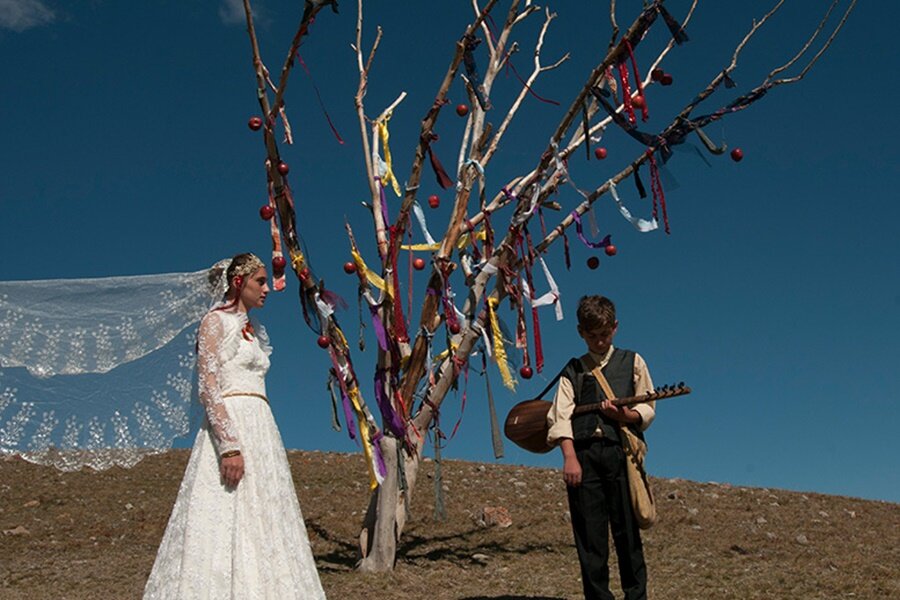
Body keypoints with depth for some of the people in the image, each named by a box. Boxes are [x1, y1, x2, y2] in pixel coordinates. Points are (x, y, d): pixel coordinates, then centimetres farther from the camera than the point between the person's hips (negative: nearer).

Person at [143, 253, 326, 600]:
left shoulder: (254, 329, 19)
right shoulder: (216, 322, -5)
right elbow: (208, 388, -14)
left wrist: (261, 439, 17)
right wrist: (229, 446, -23)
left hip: (261, 427, 9)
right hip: (229, 426, -8)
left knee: (261, 521, 6)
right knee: (227, 519, -11)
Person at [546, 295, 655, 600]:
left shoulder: (632, 362, 16)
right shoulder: (573, 370, 16)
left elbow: (648, 410, 12)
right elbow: (560, 417, 4)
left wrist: (625, 414, -11)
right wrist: (570, 457, -10)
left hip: (621, 452, -1)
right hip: (583, 453, 1)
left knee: (627, 531, -2)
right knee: (589, 534, 0)